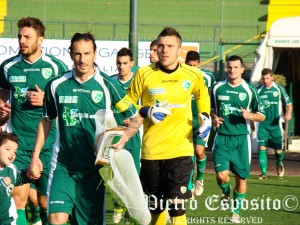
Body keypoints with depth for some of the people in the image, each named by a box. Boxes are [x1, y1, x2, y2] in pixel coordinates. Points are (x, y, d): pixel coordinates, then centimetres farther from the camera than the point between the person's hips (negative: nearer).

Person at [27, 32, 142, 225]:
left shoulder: (107, 85, -4)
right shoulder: (56, 85, 0)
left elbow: (136, 118, 4)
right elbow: (46, 120, 15)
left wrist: (122, 140, -14)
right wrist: (35, 156, 11)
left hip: (95, 165, 0)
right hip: (64, 164, 0)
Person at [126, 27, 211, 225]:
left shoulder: (193, 75, -1)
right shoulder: (144, 74, -5)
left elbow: (202, 95, 22)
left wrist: (205, 116, 4)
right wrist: (146, 112, -11)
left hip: (181, 150, -1)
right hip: (151, 151, 1)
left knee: (176, 205, -13)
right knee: (155, 206, 13)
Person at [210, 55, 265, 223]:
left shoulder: (250, 91, 0)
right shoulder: (218, 88, 3)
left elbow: (262, 116, 4)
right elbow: (212, 108, 20)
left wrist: (250, 115, -17)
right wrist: (214, 118, -1)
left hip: (241, 139, 0)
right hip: (222, 138, 0)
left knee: (241, 178, 3)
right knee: (222, 176, -13)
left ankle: (236, 212, 20)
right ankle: (226, 192, 23)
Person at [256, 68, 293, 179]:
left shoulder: (279, 89, -2)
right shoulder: (258, 90, 2)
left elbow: (288, 103, 4)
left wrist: (288, 113, -15)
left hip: (275, 124, -1)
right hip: (262, 125, 1)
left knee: (278, 149, 5)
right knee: (262, 148, -12)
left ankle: (279, 164, 38)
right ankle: (264, 172, -8)